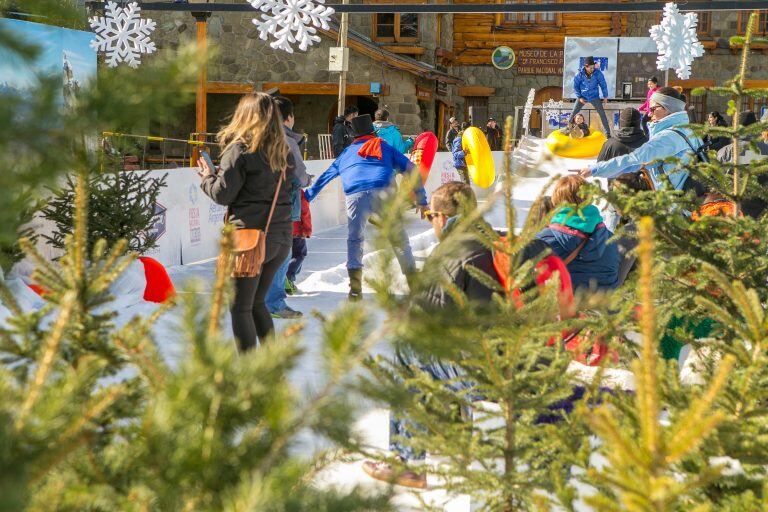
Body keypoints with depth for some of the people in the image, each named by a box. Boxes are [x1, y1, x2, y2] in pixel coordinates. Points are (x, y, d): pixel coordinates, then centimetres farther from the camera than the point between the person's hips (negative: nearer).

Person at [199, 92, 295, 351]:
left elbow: (223, 194, -11)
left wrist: (208, 177, 11)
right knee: (257, 303, 21)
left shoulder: (239, 150, -11)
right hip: (282, 237, 6)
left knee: (240, 308, 4)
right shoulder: (284, 152, 7)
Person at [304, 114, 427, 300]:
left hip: (355, 197, 1)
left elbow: (324, 178, 38)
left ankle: (355, 288, -2)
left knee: (354, 240, 13)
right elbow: (411, 171, 20)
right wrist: (422, 201, 22)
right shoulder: (385, 147, 27)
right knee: (399, 239, 11)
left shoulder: (347, 153, 32)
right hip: (383, 193, -1)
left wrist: (306, 198, 48)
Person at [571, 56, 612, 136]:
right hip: (583, 97, 0)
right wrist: (579, 97, -10)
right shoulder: (580, 74, -16)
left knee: (602, 113, -5)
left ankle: (607, 132, 3)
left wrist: (605, 97, 0)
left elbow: (603, 84, -4)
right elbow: (575, 86, -4)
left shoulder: (597, 73, -16)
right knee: (573, 113, 2)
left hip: (594, 97, 0)